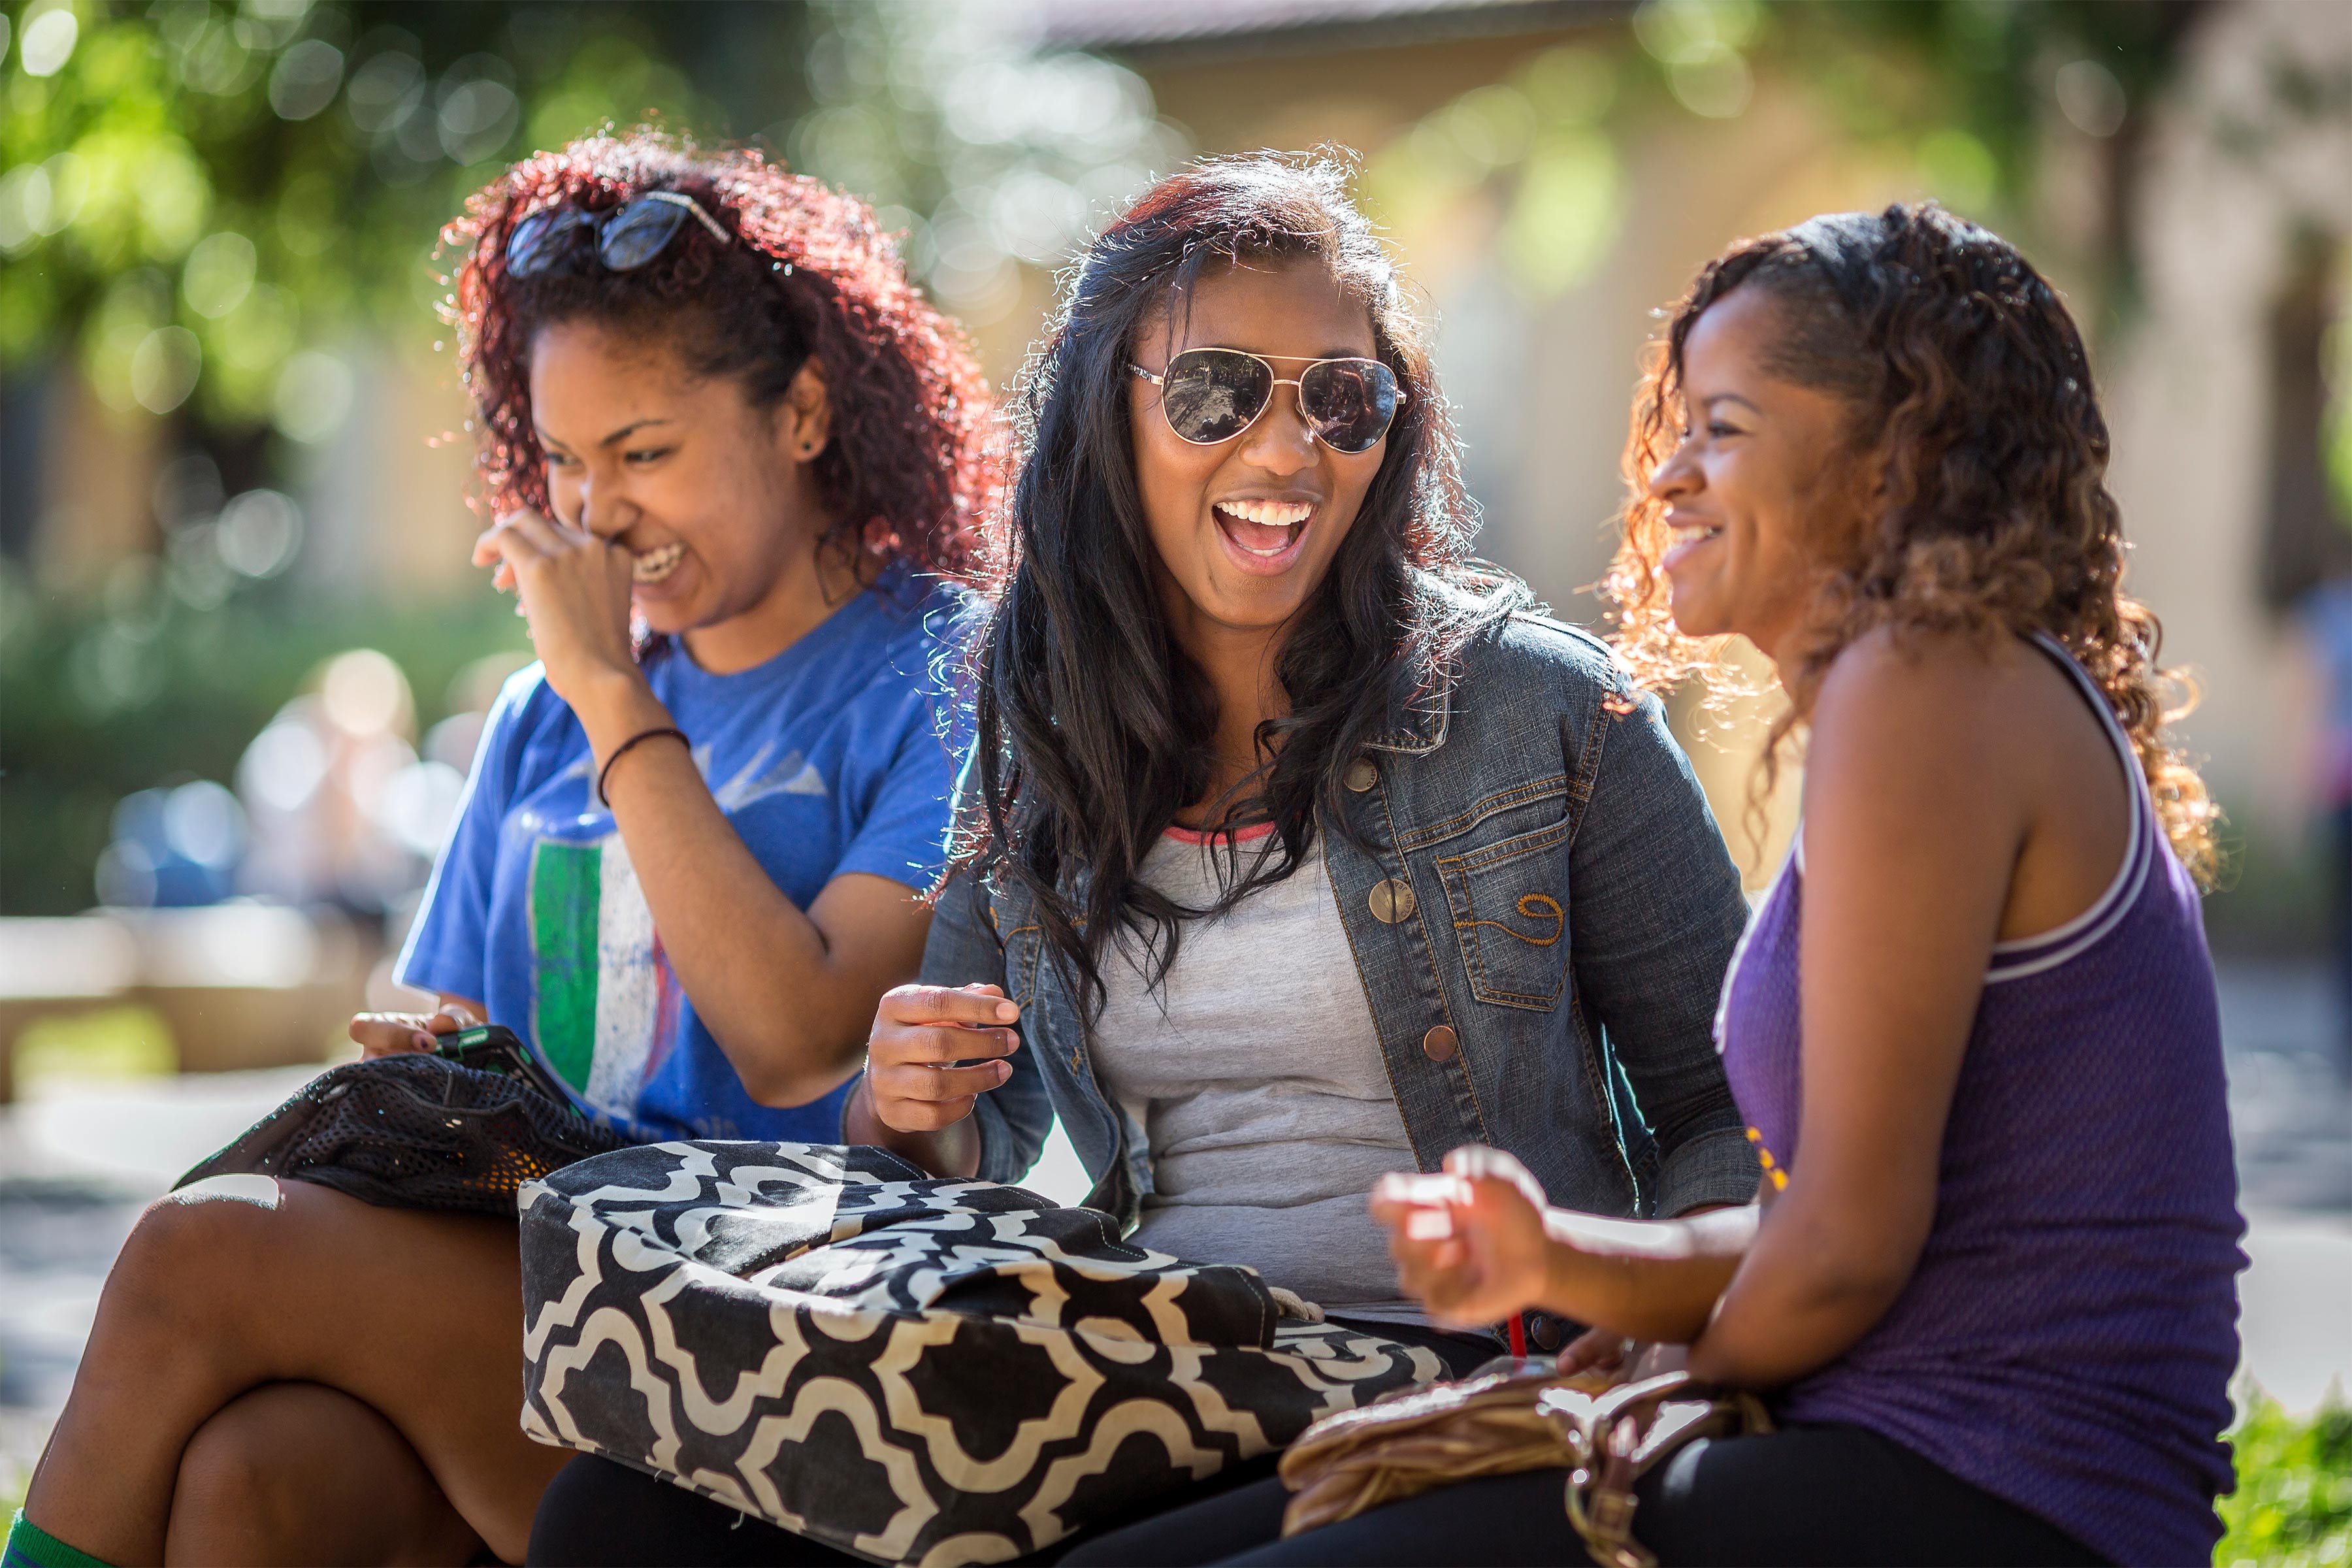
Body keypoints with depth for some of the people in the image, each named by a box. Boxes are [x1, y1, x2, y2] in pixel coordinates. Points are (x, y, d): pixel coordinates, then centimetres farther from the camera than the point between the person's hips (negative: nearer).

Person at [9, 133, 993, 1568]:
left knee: (203, 1251, -24)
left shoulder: (937, 689, 0)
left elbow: (800, 1047, -12)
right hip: (510, 1281, 5)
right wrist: (427, 1080, -3)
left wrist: (614, 699, -7)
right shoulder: (546, 722, 20)